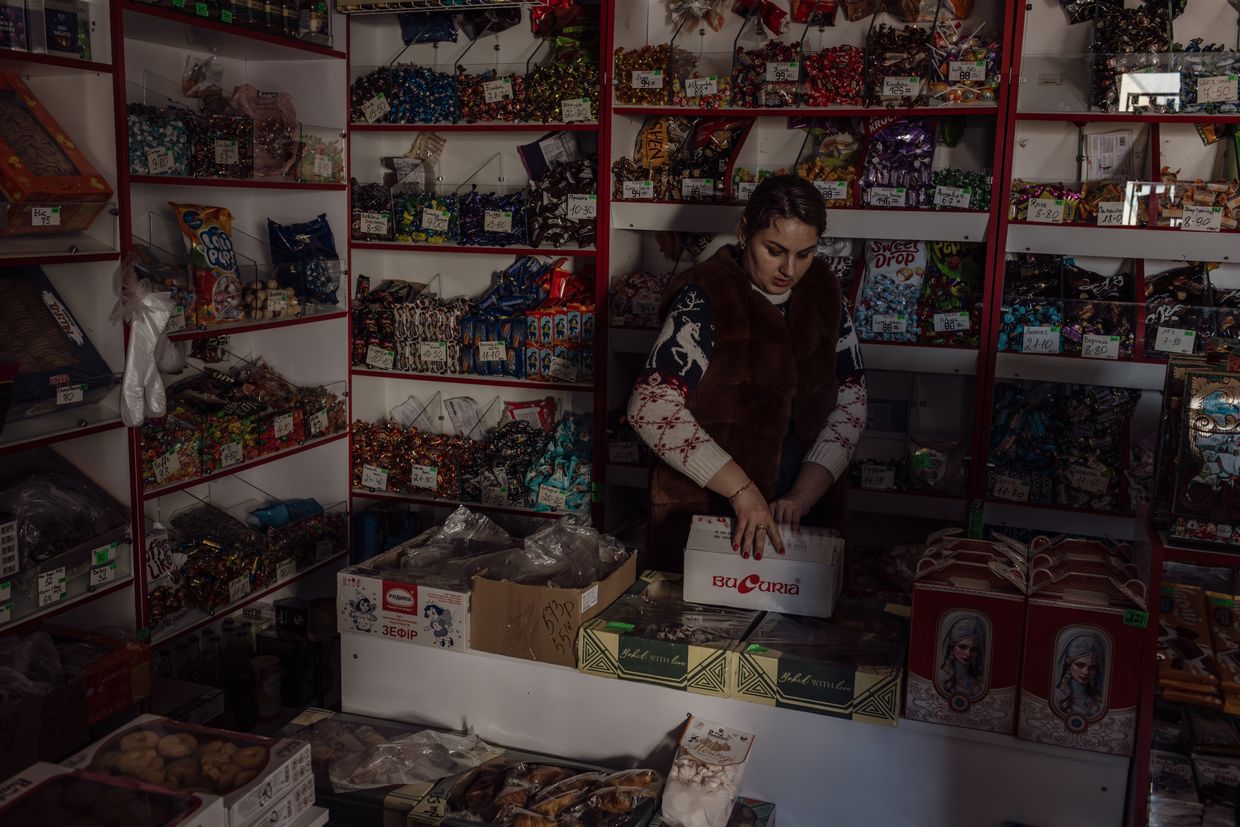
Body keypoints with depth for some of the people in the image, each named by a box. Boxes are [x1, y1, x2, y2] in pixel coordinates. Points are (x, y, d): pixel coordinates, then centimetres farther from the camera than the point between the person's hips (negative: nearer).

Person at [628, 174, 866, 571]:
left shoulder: (823, 293, 1)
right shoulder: (705, 299, -16)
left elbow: (850, 400, 1)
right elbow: (652, 407, -25)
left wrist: (803, 496, -11)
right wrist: (742, 490, -28)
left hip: (800, 517, 5)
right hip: (705, 513, -5)